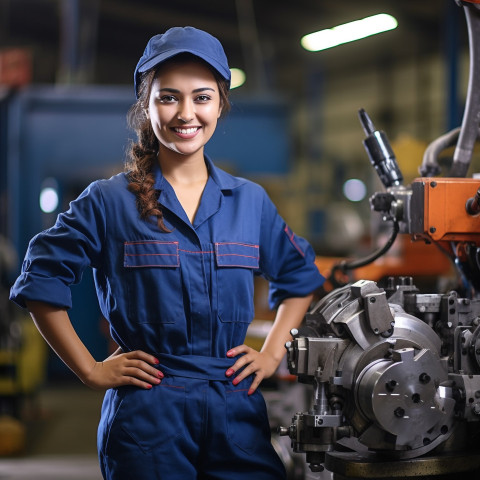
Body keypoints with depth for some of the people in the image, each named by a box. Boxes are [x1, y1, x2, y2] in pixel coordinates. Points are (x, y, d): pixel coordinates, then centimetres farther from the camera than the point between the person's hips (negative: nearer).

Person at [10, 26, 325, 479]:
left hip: (237, 413, 3)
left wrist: (272, 354, 11)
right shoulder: (108, 202, -1)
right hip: (147, 417, -3)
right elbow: (40, 281, 0)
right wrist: (90, 370, -2)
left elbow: (299, 277, 23)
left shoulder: (250, 201, 10)